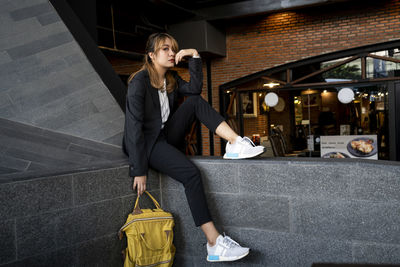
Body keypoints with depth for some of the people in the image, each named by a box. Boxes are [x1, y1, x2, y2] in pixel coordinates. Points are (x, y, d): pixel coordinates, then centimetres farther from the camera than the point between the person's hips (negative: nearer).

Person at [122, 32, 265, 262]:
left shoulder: (171, 78, 10)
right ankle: (215, 244, -30)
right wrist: (139, 171, -26)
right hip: (147, 143, -7)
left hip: (167, 136, 8)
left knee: (196, 101, -10)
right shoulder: (140, 82, -15)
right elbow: (134, 125, -21)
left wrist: (194, 56, -14)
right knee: (191, 173, -30)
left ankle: (236, 144, -23)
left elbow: (195, 88, -7)